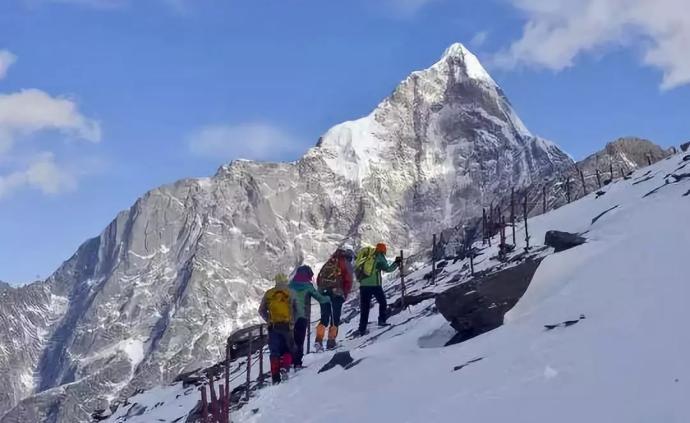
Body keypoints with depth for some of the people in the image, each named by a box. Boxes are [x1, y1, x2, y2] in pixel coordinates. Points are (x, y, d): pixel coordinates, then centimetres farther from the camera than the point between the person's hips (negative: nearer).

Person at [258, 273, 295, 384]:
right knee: (288, 349, 12)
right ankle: (284, 367, -14)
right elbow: (295, 310, 1)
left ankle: (275, 378, 0)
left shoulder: (268, 294, 8)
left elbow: (261, 311, 9)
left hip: (273, 326, 2)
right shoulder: (289, 293, 3)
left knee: (274, 352, 6)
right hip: (286, 325, -2)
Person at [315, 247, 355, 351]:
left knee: (324, 318, 10)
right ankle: (331, 342, 2)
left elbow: (318, 278, 17)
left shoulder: (328, 263, 20)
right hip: (337, 294, -4)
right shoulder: (347, 265, 4)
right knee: (335, 319, 5)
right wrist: (345, 295, 4)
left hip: (323, 293, 5)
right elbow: (348, 281, -6)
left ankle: (318, 340, -5)